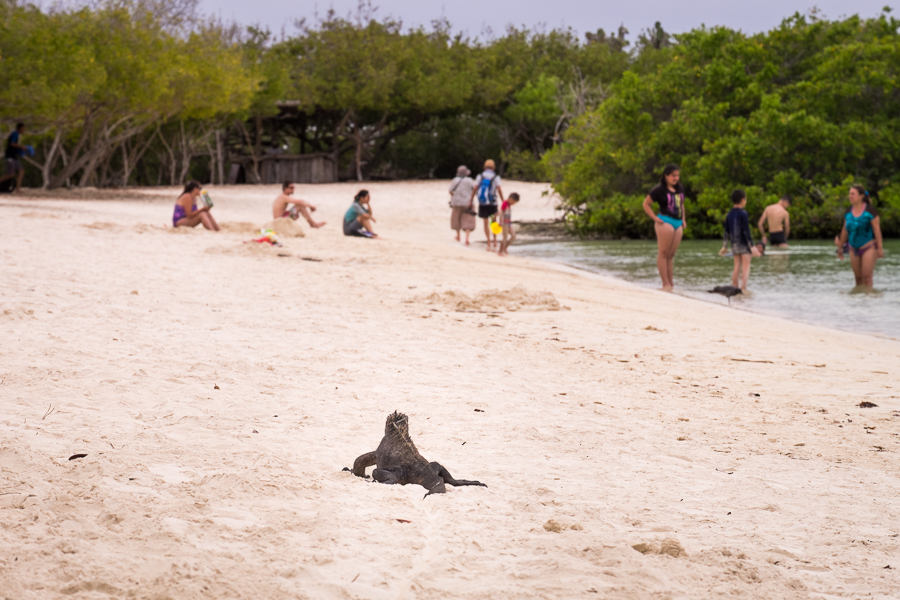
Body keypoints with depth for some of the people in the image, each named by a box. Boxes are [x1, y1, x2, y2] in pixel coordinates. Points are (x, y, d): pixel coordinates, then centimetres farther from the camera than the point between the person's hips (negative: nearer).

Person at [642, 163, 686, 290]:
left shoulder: (680, 188, 15)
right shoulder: (659, 189, -6)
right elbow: (646, 204, -2)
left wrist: (683, 220, 18)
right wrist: (655, 218, -8)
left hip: (678, 223, 7)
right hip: (665, 221, -7)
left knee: (671, 254, 8)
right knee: (663, 253, -7)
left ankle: (671, 282, 10)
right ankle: (666, 284, -9)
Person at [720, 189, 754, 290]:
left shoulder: (729, 214, 9)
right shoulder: (743, 214, -12)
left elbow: (726, 232, 13)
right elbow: (746, 231, -16)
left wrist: (724, 246, 20)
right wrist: (752, 245, -15)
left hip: (734, 244, 7)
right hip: (744, 244, -7)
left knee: (737, 267, 11)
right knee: (746, 267, -5)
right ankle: (743, 288, -14)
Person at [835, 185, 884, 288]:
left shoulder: (870, 211, -12)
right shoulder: (849, 212, 4)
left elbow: (877, 229, -13)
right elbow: (845, 230, 12)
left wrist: (880, 248, -16)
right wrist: (840, 247, 16)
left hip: (869, 247, -5)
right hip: (854, 249, 5)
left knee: (867, 277, -11)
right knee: (858, 278, 6)